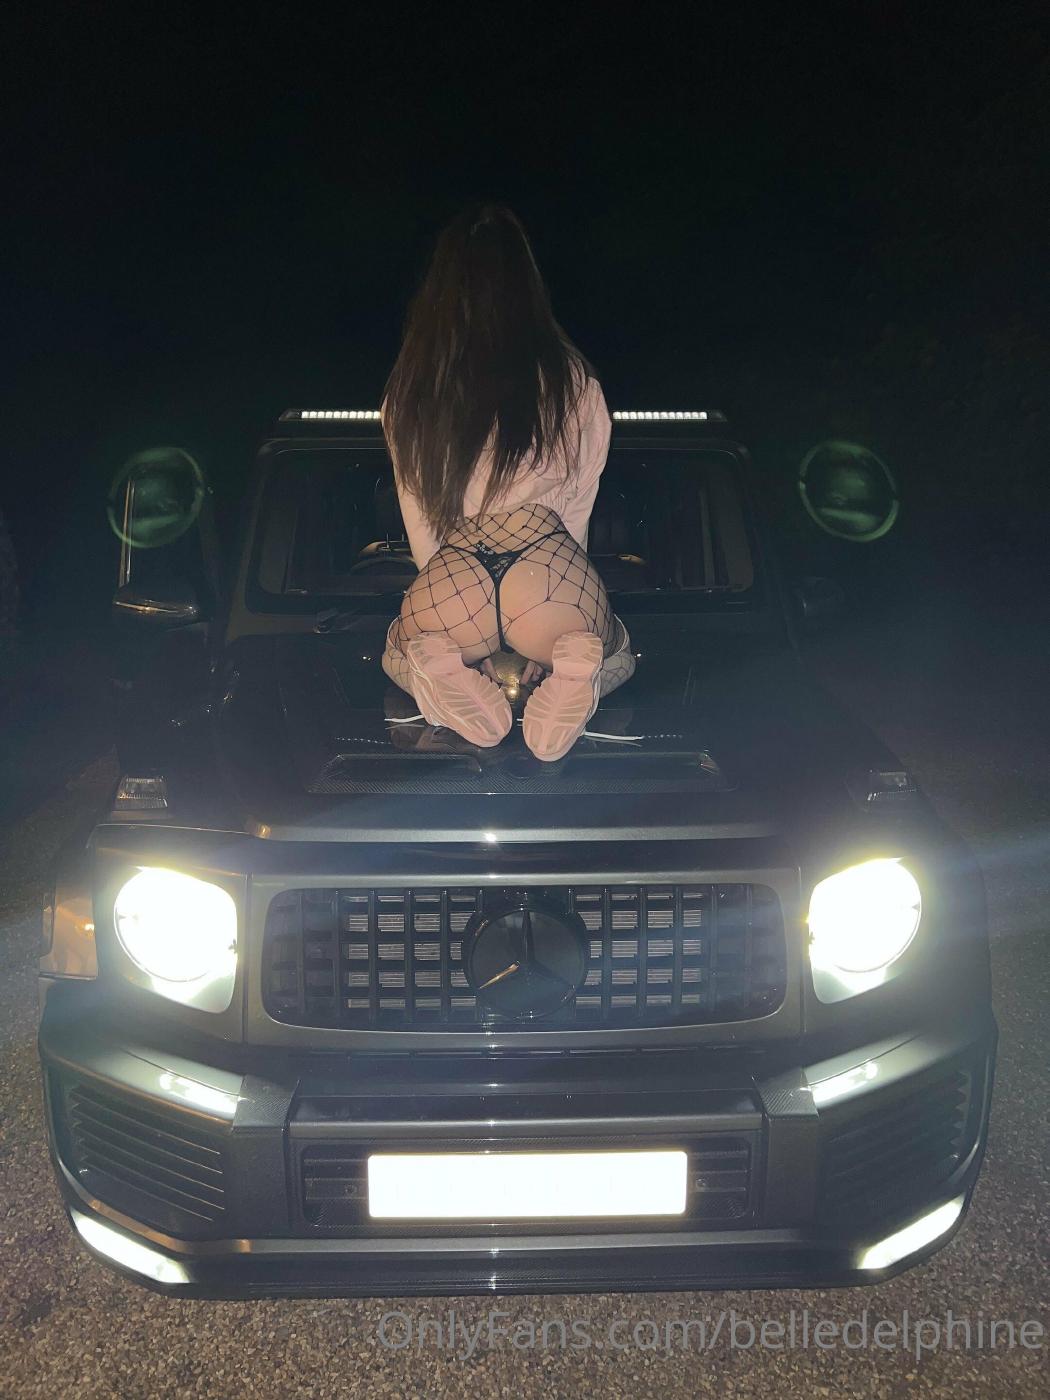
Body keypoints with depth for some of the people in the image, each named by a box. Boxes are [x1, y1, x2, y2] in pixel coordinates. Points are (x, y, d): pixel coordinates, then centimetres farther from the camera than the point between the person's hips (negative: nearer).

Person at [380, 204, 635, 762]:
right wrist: (532, 639, 24)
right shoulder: (573, 379, 8)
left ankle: (445, 670, 0)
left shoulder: (408, 387, 11)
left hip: (453, 581, 1)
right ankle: (573, 671, -3)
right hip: (551, 575, -1)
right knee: (616, 657, 34)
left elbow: (419, 524, 15)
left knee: (397, 651, 37)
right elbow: (576, 515, 14)